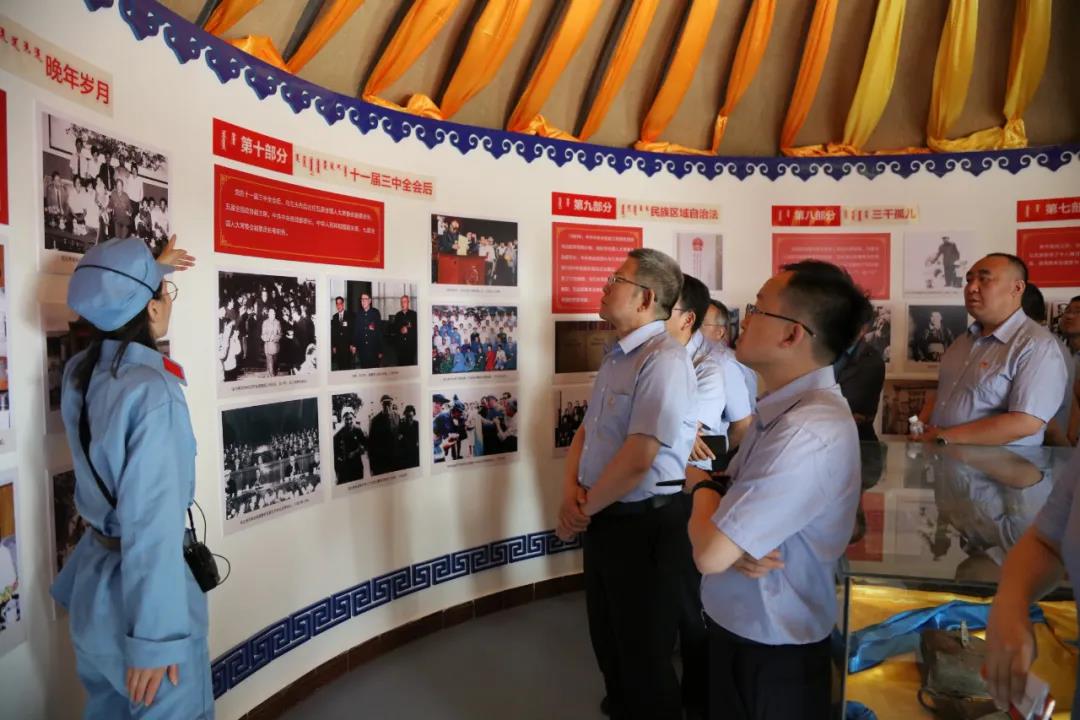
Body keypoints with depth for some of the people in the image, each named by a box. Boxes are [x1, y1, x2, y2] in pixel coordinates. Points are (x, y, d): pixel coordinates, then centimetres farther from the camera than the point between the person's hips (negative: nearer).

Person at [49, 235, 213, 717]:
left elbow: (119, 310, 23)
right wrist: (154, 635, -22)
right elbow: (152, 521, -27)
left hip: (92, 573, 8)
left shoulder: (78, 372, -2)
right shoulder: (151, 392, -26)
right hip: (137, 588, -8)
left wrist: (151, 270, 38)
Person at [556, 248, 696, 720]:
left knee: (643, 654, 10)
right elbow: (586, 430, 13)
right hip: (603, 518, 9)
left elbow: (638, 459, -27)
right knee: (607, 638, 25)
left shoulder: (663, 360, -22)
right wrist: (571, 489, -5)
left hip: (642, 524, -9)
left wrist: (582, 510, -14)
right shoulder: (615, 358, 9)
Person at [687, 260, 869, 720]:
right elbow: (727, 501, 5)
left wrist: (704, 489, -10)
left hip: (773, 656, -8)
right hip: (735, 629, 8)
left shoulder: (810, 433, -30)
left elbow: (709, 554, -29)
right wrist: (729, 535, -17)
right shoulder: (779, 408, 1)